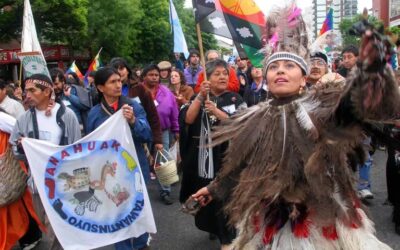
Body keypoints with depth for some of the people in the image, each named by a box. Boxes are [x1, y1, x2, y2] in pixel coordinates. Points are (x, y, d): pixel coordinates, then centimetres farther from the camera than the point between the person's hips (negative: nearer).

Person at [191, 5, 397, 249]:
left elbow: (357, 98, -28)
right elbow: (238, 164, 14)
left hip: (323, 220, -3)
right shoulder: (256, 119, 2)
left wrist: (370, 68, -47)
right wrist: (214, 189, 24)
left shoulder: (322, 105, -8)